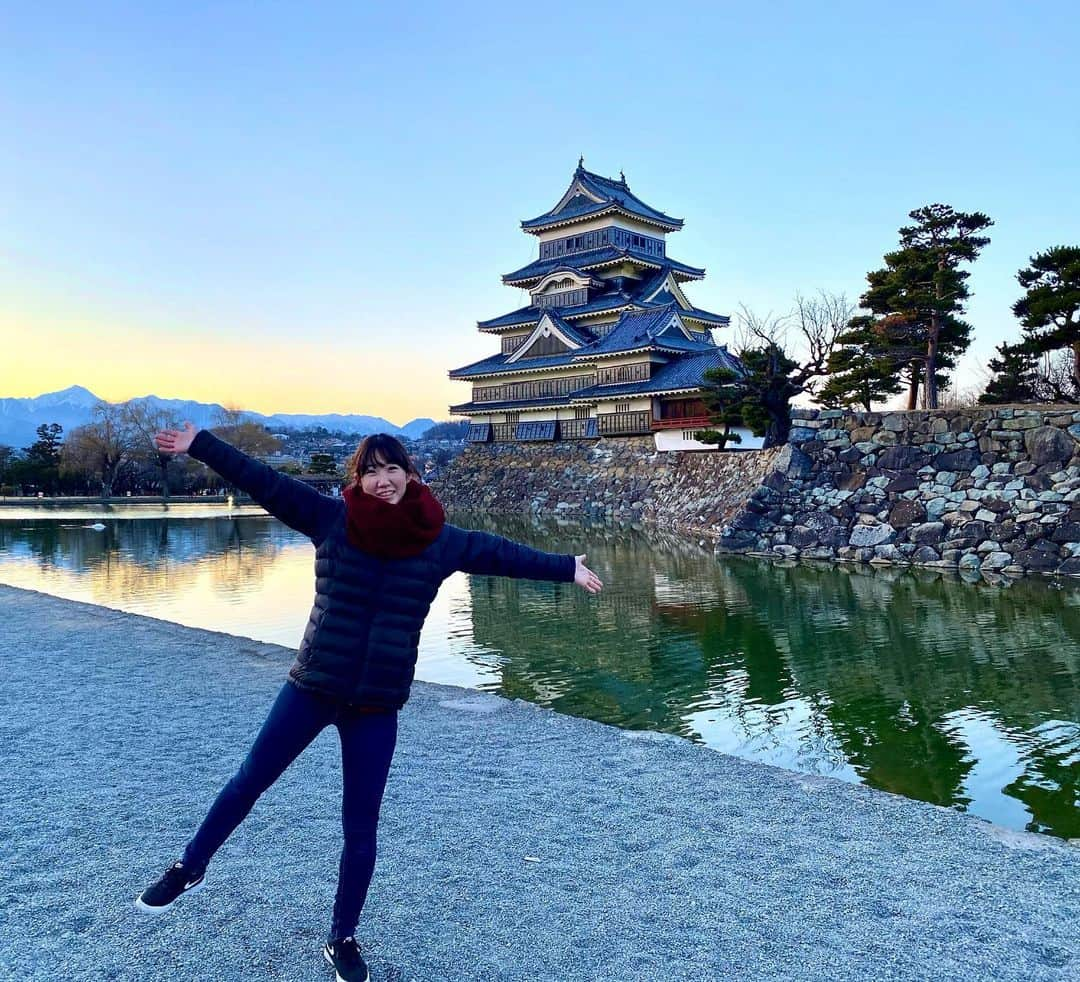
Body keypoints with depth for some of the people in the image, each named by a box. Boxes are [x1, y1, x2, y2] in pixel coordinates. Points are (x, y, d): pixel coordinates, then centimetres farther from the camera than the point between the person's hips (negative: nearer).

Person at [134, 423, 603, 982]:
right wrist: (200, 446, -13)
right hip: (311, 687, 0)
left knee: (360, 829, 10)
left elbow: (500, 553, 5)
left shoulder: (440, 541, -5)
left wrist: (568, 568, 12)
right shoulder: (331, 518, -9)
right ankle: (189, 869, 43)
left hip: (377, 704, 1)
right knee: (248, 781, 15)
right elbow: (263, 481, -10)